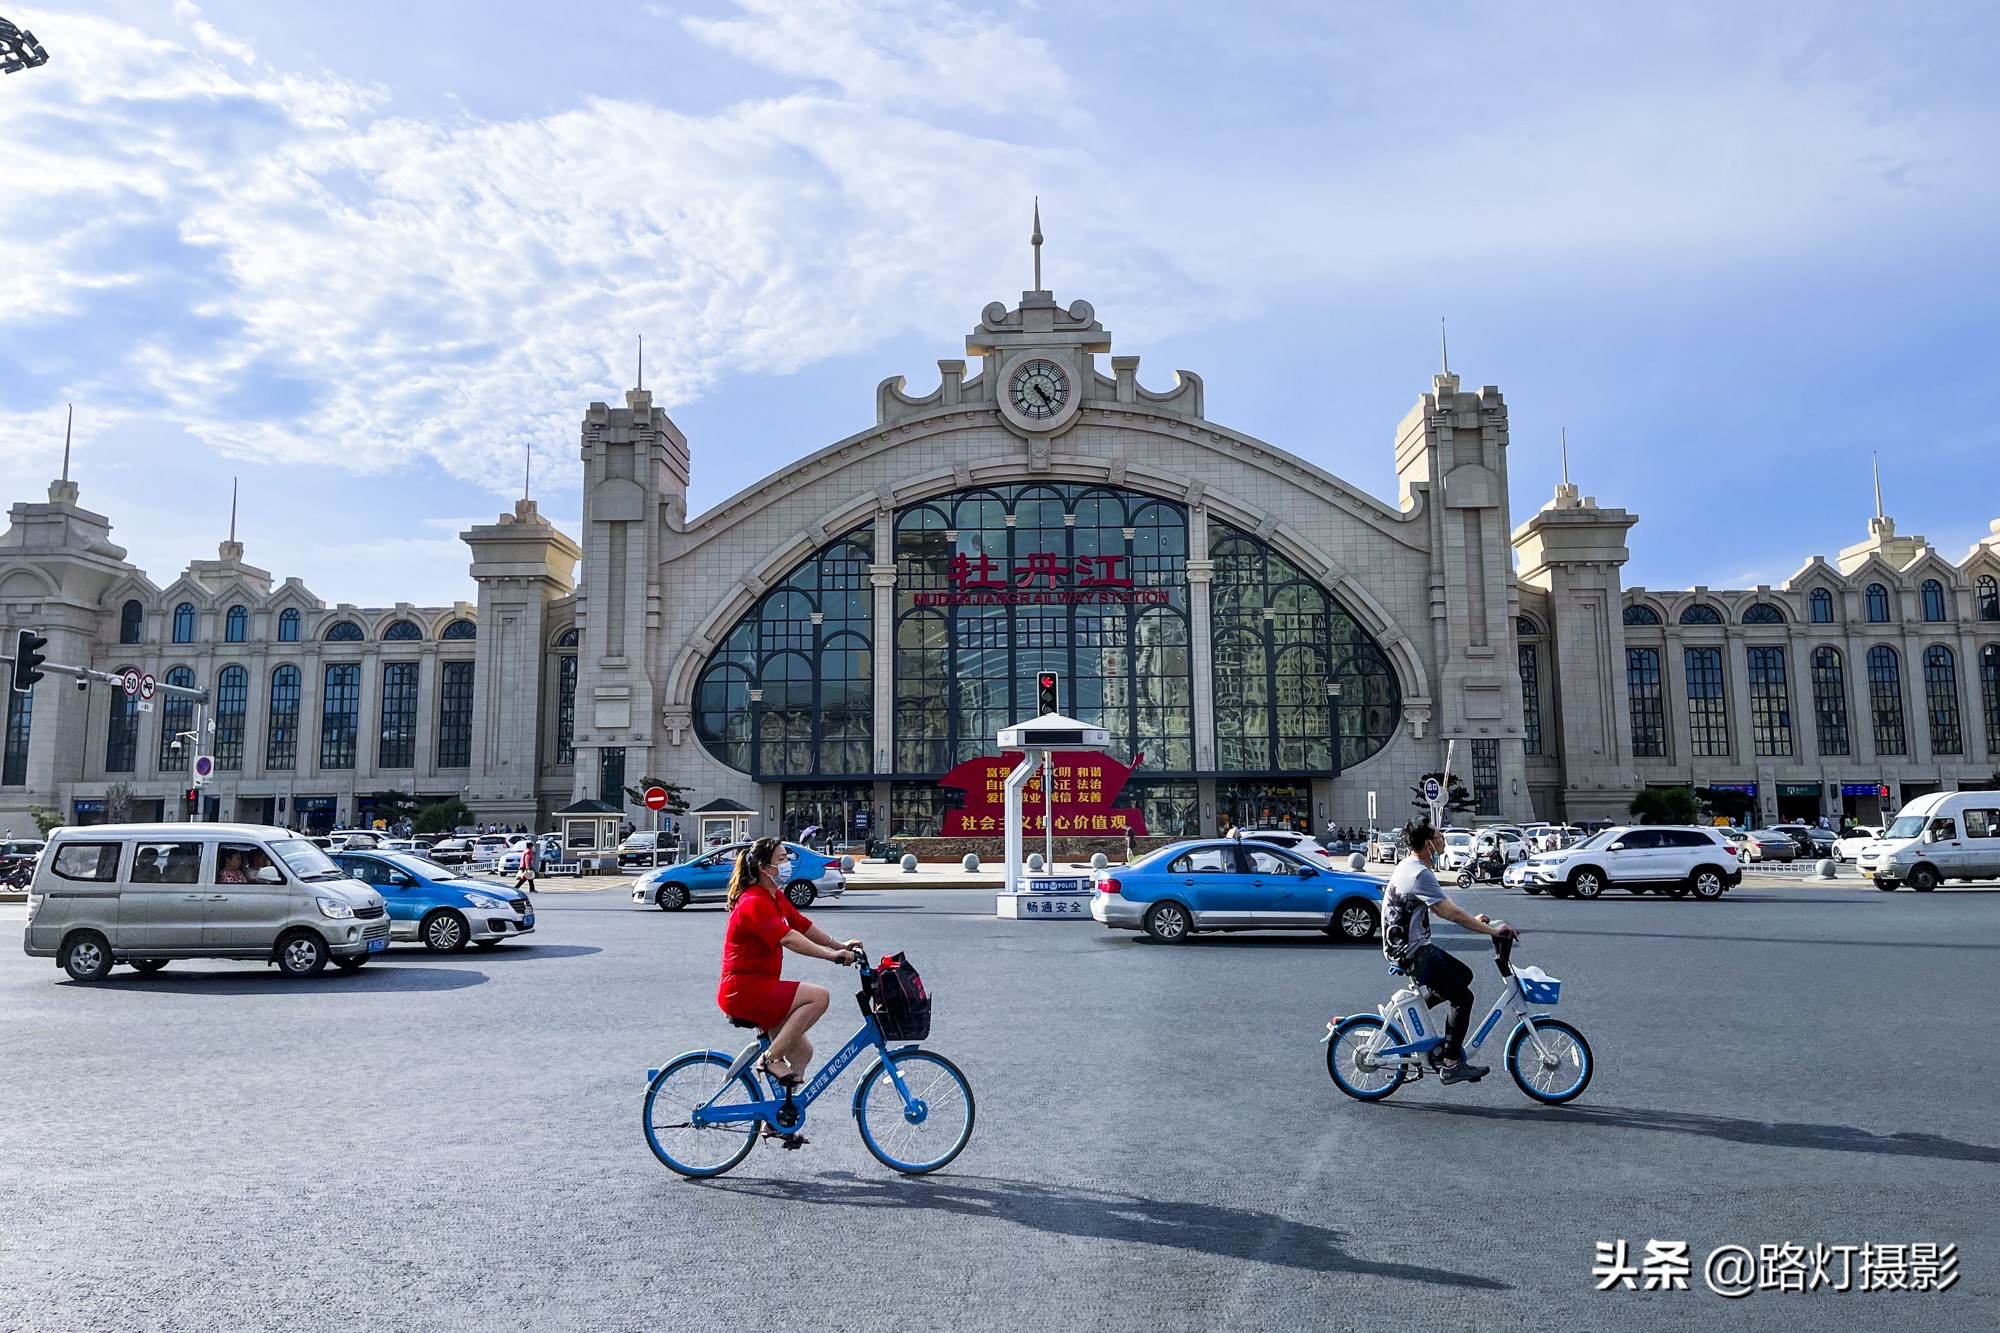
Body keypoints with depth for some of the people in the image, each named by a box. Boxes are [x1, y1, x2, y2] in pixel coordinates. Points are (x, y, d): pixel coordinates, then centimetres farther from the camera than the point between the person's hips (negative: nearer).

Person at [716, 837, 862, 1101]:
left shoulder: (776, 897, 14)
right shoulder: (754, 902, -19)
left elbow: (803, 925, 13)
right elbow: (788, 938, -32)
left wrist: (840, 945, 1)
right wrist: (832, 955, -39)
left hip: (758, 988, 10)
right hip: (744, 990, -10)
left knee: (802, 1052, 7)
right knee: (818, 996, -23)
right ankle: (770, 1058, -14)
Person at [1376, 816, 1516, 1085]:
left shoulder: (1410, 866, 11)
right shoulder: (1419, 874, -22)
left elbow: (1443, 909, 21)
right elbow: (1451, 913, -23)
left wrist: (1474, 919, 16)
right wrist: (1492, 931, -16)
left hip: (1413, 945, 10)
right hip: (1412, 952, -10)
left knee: (1464, 975, 20)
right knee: (1463, 998, -6)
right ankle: (1452, 1064, -1)